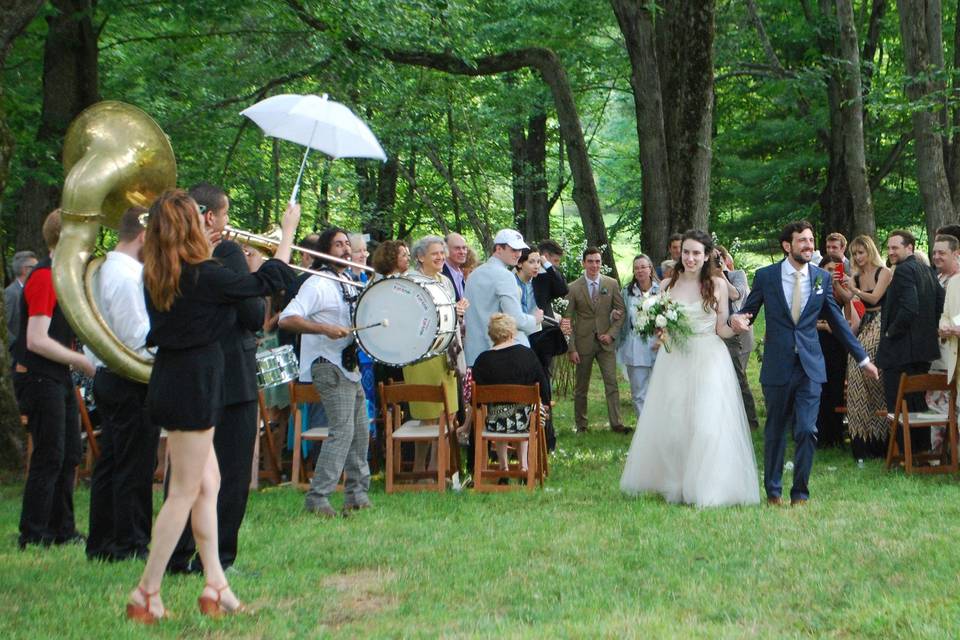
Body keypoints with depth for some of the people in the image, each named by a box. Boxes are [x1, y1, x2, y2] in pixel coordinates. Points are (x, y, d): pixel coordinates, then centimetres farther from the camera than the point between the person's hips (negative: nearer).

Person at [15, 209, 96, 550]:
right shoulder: (44, 277, -17)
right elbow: (36, 340, -23)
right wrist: (82, 362, -17)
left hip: (58, 379, 10)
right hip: (39, 379, -10)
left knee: (69, 455, 12)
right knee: (49, 457, -6)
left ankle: (62, 530, 20)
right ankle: (34, 535, 1)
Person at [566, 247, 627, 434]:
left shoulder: (611, 284, 4)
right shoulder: (573, 288, -2)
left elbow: (621, 311, 8)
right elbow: (568, 320, -2)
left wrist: (611, 334, -5)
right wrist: (571, 348, -7)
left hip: (605, 341, 1)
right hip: (583, 342, -1)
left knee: (612, 383, -5)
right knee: (581, 386, 6)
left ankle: (616, 423, -4)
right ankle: (581, 425, 15)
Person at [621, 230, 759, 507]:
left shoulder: (717, 284, 1)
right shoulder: (667, 286, 7)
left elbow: (721, 329, 3)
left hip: (709, 361, -2)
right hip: (674, 360, 2)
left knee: (708, 423, -6)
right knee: (670, 423, 3)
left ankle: (706, 489, 1)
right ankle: (674, 485, 15)